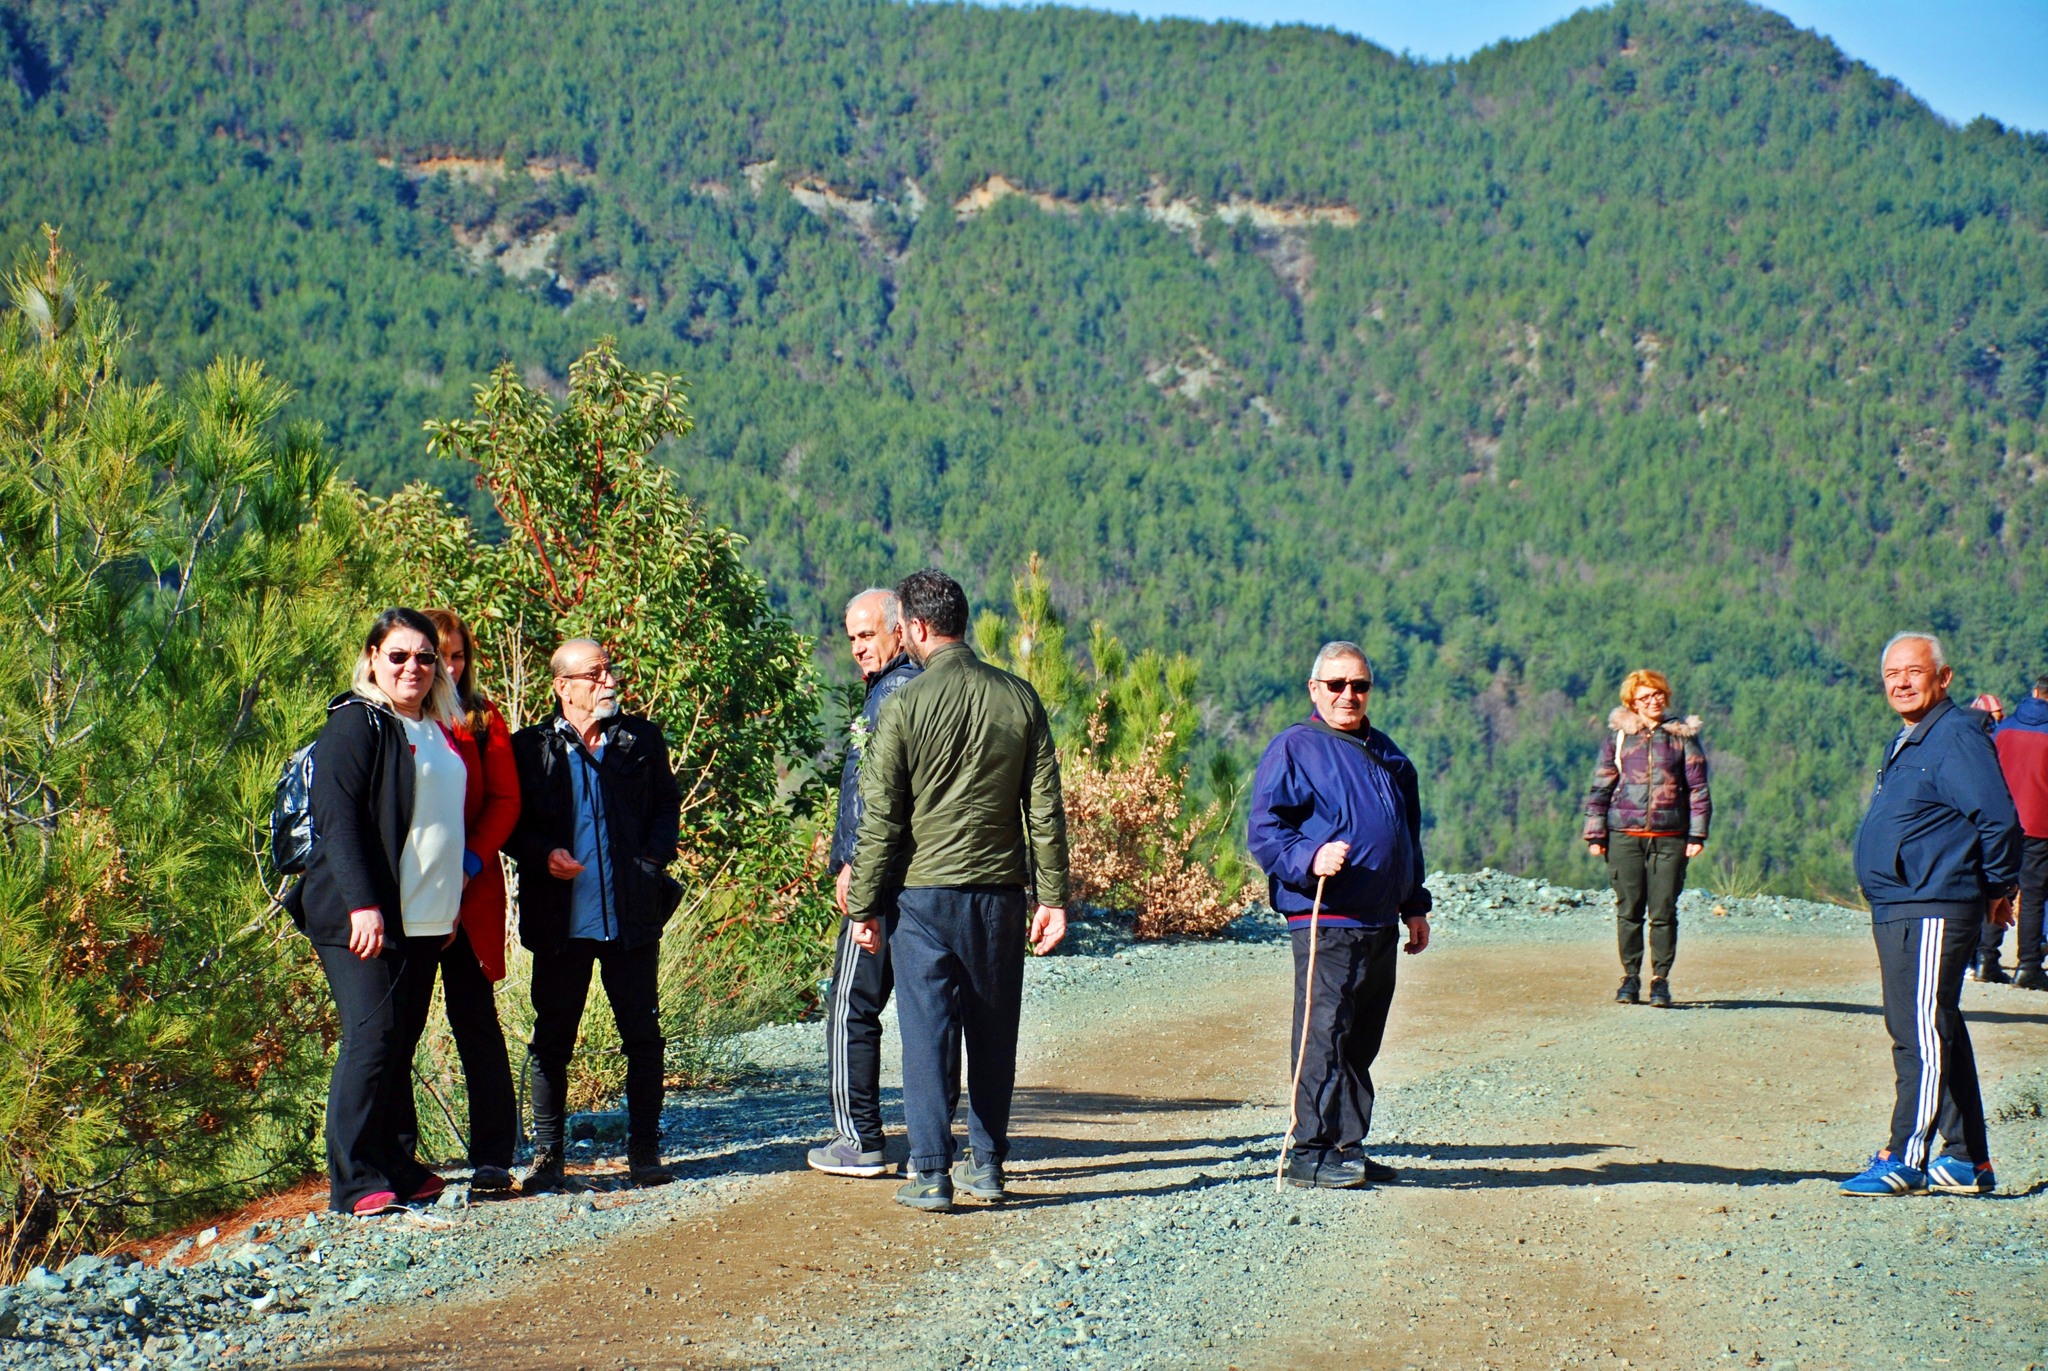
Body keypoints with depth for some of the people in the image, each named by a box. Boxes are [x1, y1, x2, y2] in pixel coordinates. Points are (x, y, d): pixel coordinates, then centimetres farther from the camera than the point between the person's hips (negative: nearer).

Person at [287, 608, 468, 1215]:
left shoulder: (438, 729, 17)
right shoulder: (355, 725, -7)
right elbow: (339, 821, -15)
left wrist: (454, 904, 22)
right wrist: (362, 903, -23)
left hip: (424, 921, 7)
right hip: (365, 920, -7)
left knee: (401, 1043, 10)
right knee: (372, 1039, -11)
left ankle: (396, 1167, 17)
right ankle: (355, 1181, -9)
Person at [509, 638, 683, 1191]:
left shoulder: (642, 739, 10)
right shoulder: (530, 747, 4)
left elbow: (668, 804, 13)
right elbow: (511, 821, 5)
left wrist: (652, 861, -2)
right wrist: (542, 855, -13)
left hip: (631, 915, 1)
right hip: (561, 918, -1)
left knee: (642, 1036, 4)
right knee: (552, 1038, 4)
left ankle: (644, 1147, 14)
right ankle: (546, 1153, 13)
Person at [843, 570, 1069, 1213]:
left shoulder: (905, 706, -8)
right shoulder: (1019, 699, 3)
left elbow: (880, 818, -6)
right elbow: (1045, 809, 4)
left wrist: (864, 906, 0)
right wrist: (1053, 896, 8)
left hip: (923, 893, -3)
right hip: (1000, 892, 3)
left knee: (928, 1029, 0)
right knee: (994, 1030, 12)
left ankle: (930, 1173, -2)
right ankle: (987, 1163, 18)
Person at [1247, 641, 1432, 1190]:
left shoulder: (1387, 755, 20)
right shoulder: (1295, 748, -3)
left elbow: (1408, 836, 28)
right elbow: (1264, 829, -10)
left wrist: (1415, 906, 23)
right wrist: (1309, 859, -26)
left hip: (1381, 924, 8)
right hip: (1326, 922, -7)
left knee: (1361, 1042, 11)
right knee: (1323, 1037, -9)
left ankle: (1347, 1146, 18)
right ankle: (1311, 1152, -6)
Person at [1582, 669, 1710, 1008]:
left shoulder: (1682, 737, 8)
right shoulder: (1619, 737, 8)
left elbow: (1698, 788, 8)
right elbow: (1600, 788, 10)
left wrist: (1697, 834, 1)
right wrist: (1595, 834, 4)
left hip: (1669, 838, 0)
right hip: (1625, 835, 1)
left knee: (1663, 911, -2)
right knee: (1629, 910, 2)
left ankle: (1660, 980, 6)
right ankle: (1630, 977, 11)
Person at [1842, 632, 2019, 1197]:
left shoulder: (1956, 738, -13)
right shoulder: (1907, 742, 19)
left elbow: (1998, 819, -18)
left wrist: (1998, 889, -8)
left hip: (1934, 911, -11)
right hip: (1897, 910, 11)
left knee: (1921, 1034, -11)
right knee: (1940, 1035, 13)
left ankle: (1906, 1160, -11)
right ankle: (1968, 1162, 19)